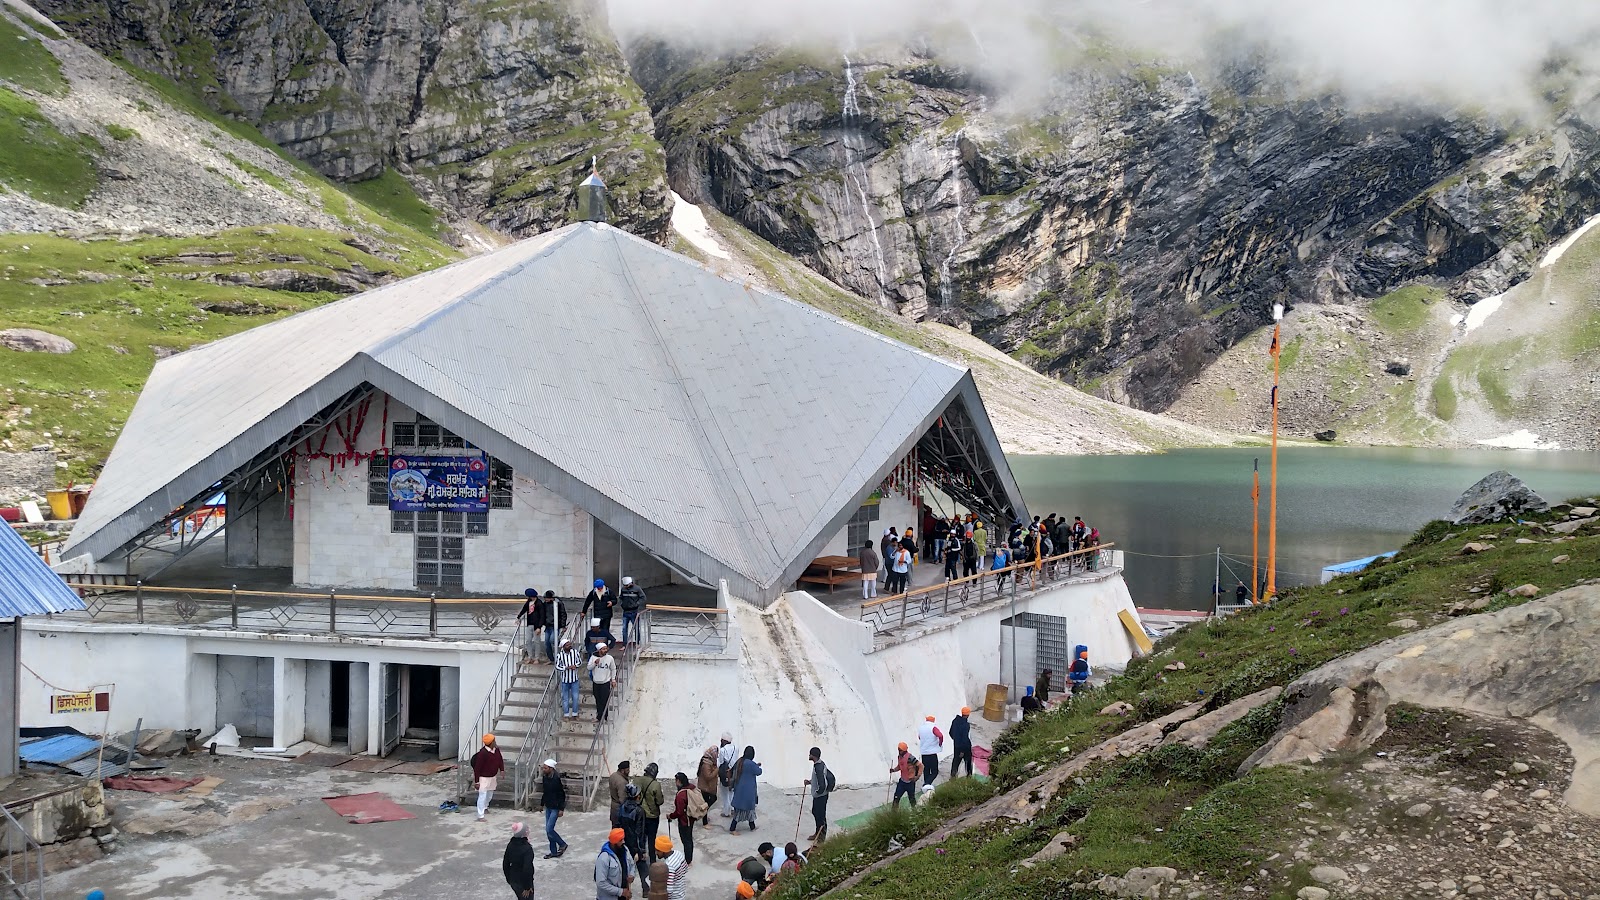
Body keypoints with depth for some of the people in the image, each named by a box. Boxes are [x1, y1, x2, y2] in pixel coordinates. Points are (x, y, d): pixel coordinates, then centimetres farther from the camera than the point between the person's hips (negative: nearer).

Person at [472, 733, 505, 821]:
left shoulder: (496, 750, -5)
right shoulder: (483, 753, -28)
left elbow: (500, 759, 12)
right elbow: (477, 767, -23)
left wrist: (502, 769, -3)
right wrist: (477, 781, -21)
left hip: (493, 777, 8)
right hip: (484, 777, -8)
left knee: (490, 794, 25)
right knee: (482, 796, -7)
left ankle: (485, 807, 49)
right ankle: (480, 816, -5)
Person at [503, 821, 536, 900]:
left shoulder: (510, 845, -4)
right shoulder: (527, 848, -24)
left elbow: (505, 864, 4)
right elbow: (527, 869, -26)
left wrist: (509, 879, 15)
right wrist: (527, 887, -18)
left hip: (513, 880, 7)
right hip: (523, 881, -7)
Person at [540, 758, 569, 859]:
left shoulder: (557, 779, -21)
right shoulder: (545, 777, 1)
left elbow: (562, 794, -17)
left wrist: (561, 809, -17)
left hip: (555, 808, -8)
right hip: (548, 807, 8)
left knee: (549, 829, -11)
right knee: (548, 830, 10)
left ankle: (562, 845, 9)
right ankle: (554, 852, 21)